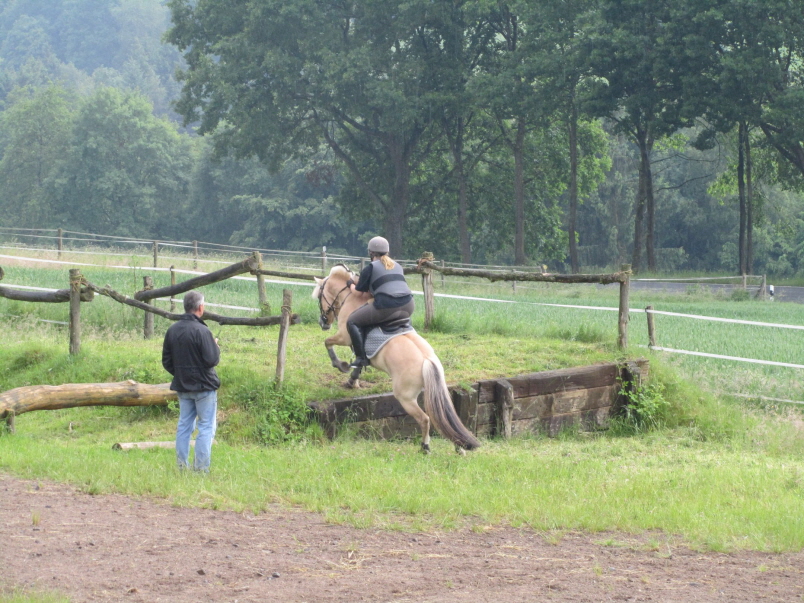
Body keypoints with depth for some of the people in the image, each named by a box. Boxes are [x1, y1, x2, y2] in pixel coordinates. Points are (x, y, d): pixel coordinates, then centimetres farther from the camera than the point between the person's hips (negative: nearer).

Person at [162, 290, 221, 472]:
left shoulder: (172, 330, 3)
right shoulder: (202, 331, -19)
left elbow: (166, 361, 9)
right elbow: (212, 360, -19)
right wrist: (216, 346, 0)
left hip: (182, 387, 6)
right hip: (204, 386, -6)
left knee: (184, 425, 13)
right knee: (206, 426, 1)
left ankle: (181, 464, 13)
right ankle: (201, 467, -2)